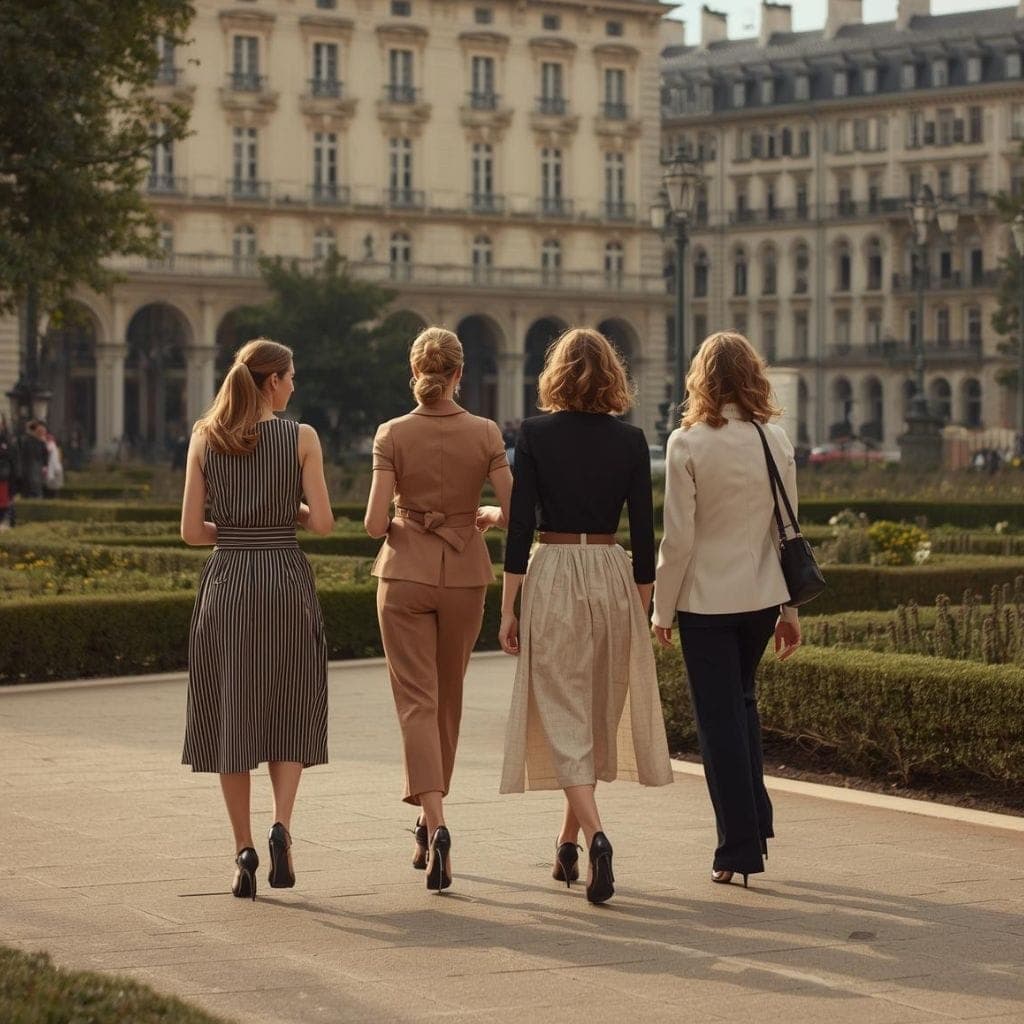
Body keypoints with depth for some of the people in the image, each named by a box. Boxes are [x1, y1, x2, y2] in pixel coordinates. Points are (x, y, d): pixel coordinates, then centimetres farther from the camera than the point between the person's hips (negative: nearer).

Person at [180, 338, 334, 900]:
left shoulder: (205, 438, 2)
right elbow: (322, 522, -5)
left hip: (226, 582, 1)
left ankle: (245, 852, 6)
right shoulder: (301, 437, -3)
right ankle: (281, 824, -10)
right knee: (291, 714, 11)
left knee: (230, 717, 8)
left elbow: (191, 530, 1)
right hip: (286, 580, -1)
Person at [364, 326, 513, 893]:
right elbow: (516, 512, -8)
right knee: (448, 700, 17)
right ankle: (430, 820, 29)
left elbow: (374, 522, -11)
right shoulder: (485, 433, -5)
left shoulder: (393, 434, -8)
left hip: (405, 574, -2)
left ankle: (435, 824, -20)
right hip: (464, 575, 2)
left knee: (416, 701, -3)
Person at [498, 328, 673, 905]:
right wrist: (642, 609, 12)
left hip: (553, 577, -3)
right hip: (613, 578, 3)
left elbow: (520, 526, -6)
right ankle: (568, 844, 25)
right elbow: (643, 533, 2)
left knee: (564, 718, -1)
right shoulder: (631, 441, 1)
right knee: (599, 715, 15)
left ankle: (595, 835, -20)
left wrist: (508, 609, -1)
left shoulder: (536, 435, -5)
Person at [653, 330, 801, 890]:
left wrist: (662, 609, -2)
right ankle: (756, 822, 22)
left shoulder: (688, 443, -12)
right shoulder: (776, 440, -1)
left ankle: (740, 849, 5)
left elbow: (678, 537, -12)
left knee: (720, 718, 3)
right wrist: (789, 607, 11)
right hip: (761, 594, 4)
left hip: (706, 597, -4)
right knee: (741, 701, 24)